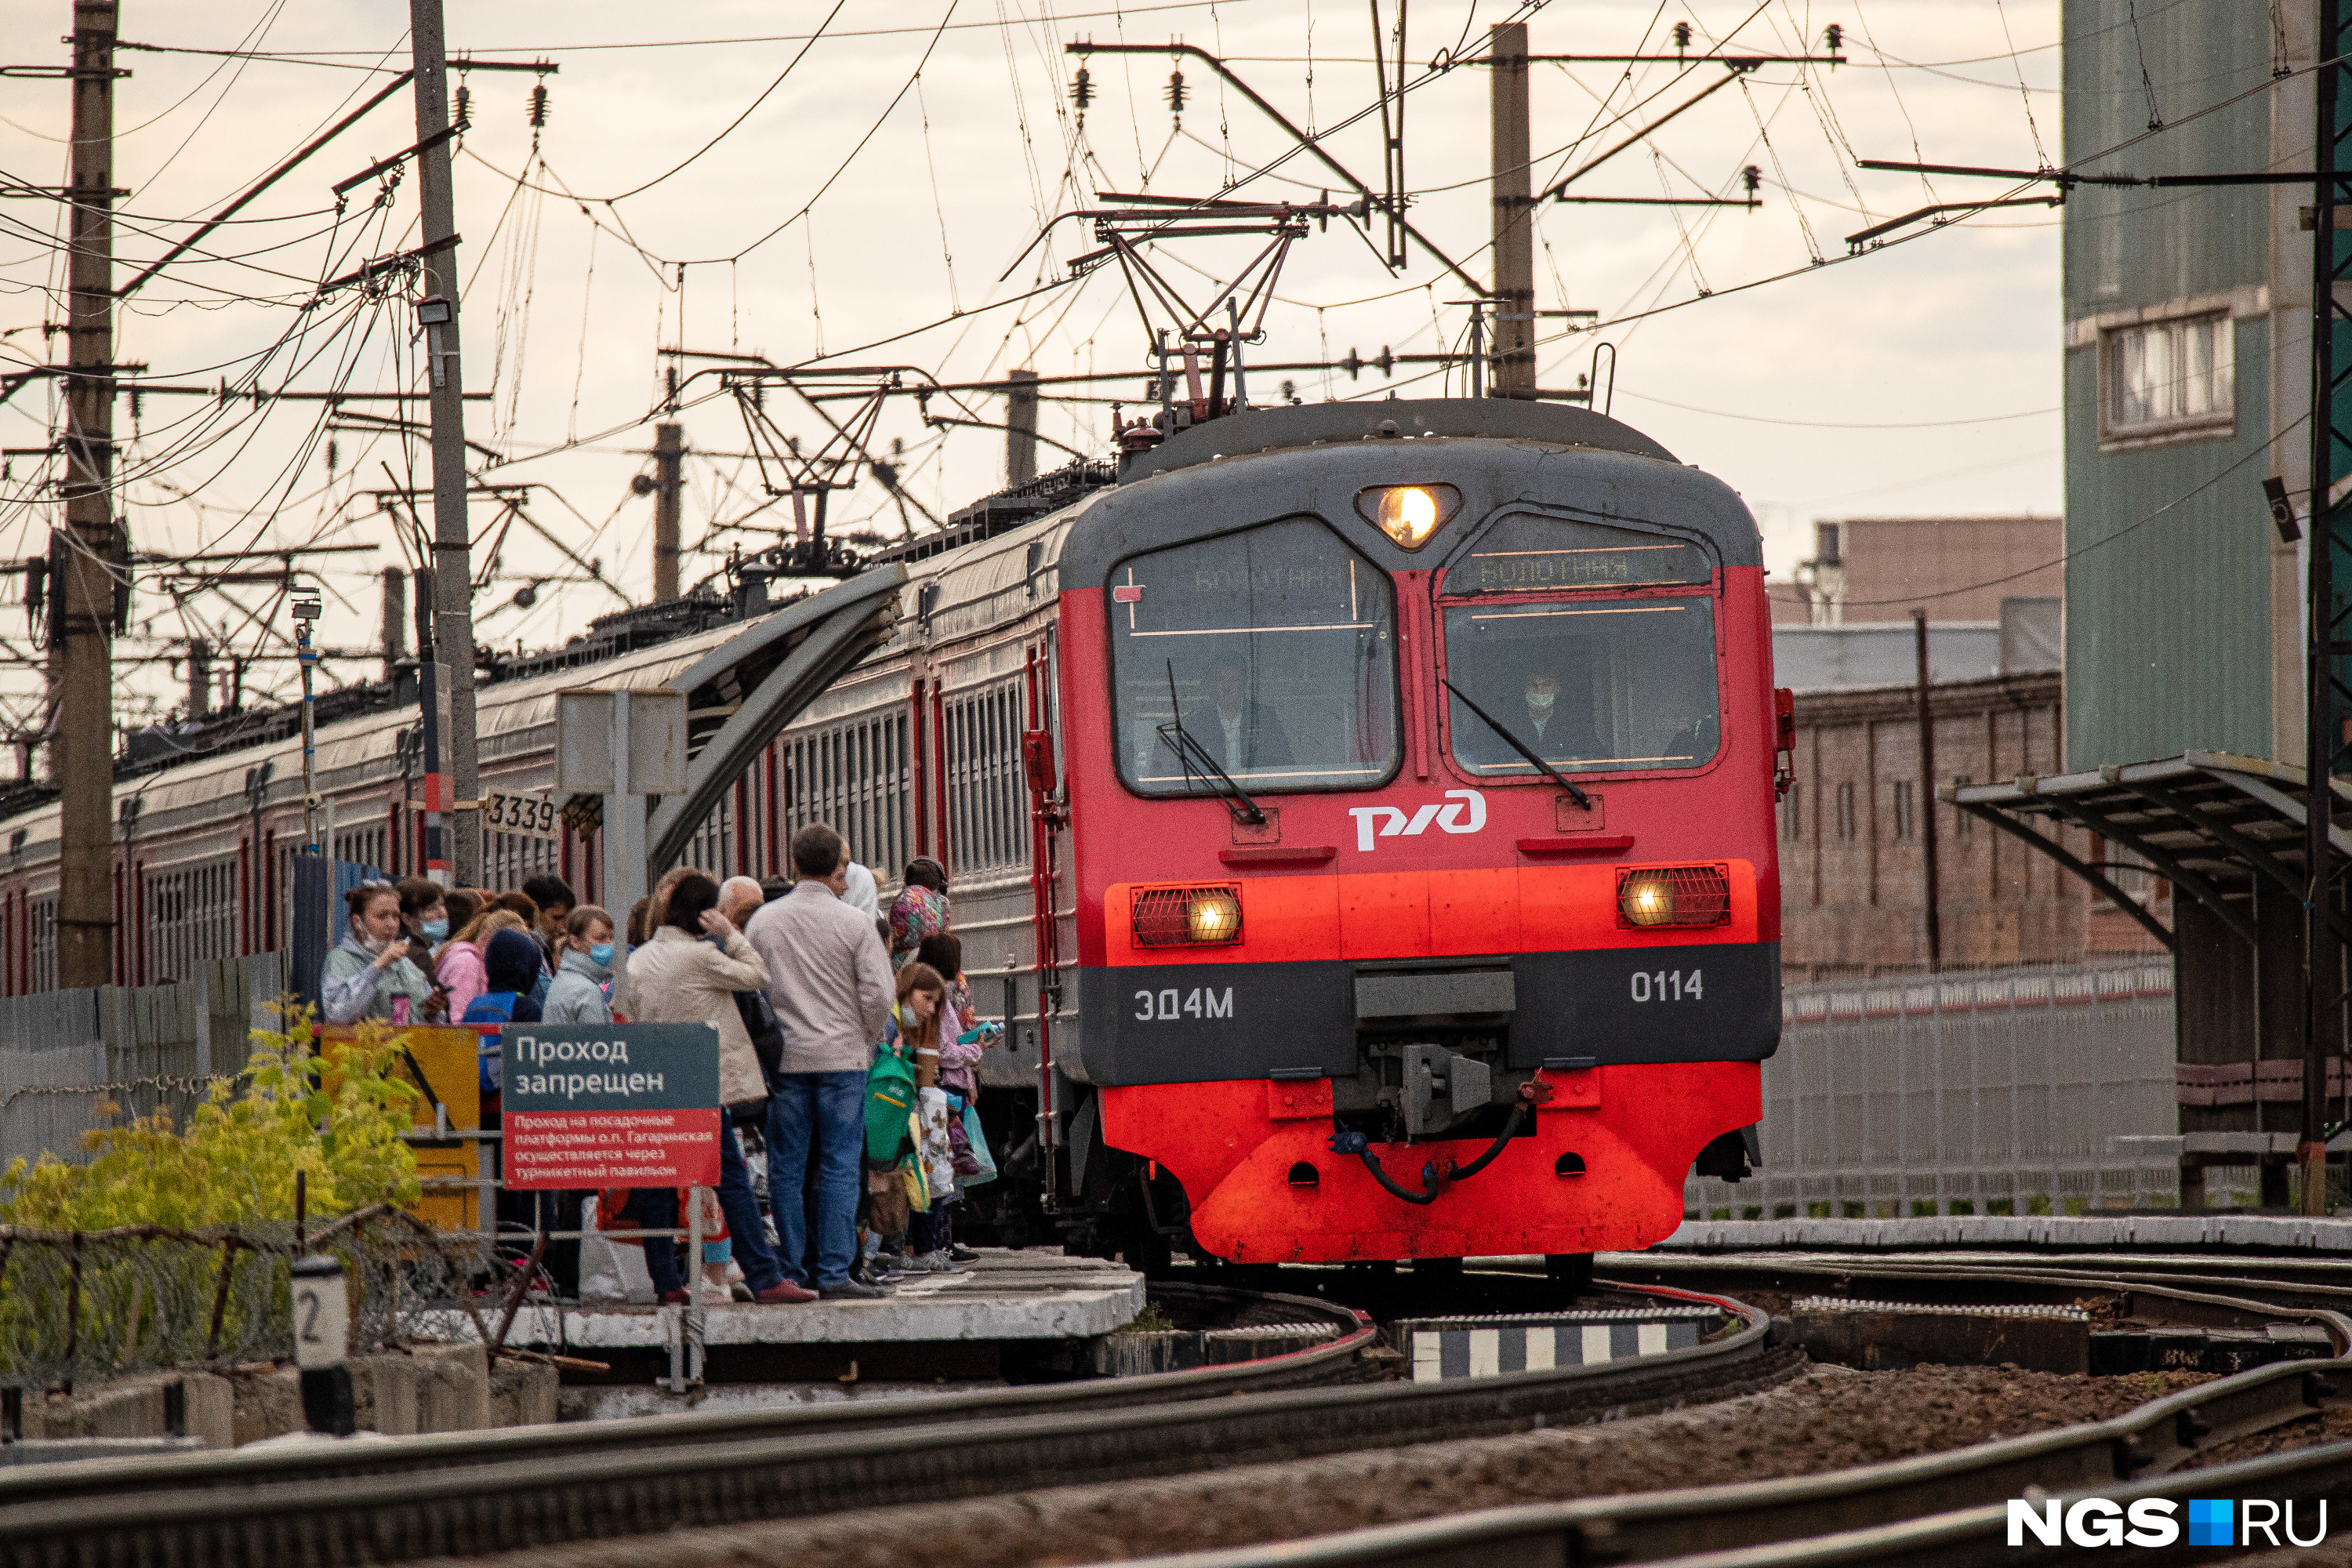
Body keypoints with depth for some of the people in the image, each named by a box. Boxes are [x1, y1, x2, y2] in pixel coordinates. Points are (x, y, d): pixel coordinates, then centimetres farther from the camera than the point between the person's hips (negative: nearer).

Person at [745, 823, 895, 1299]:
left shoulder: (764, 920, 2)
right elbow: (878, 994, -7)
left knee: (786, 1168, 7)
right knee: (840, 1166, 0)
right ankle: (834, 1272, -4)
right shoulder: (853, 923, -6)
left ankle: (793, 1269, 7)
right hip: (843, 1057, -2)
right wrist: (865, 1043, 10)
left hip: (783, 1058, 2)